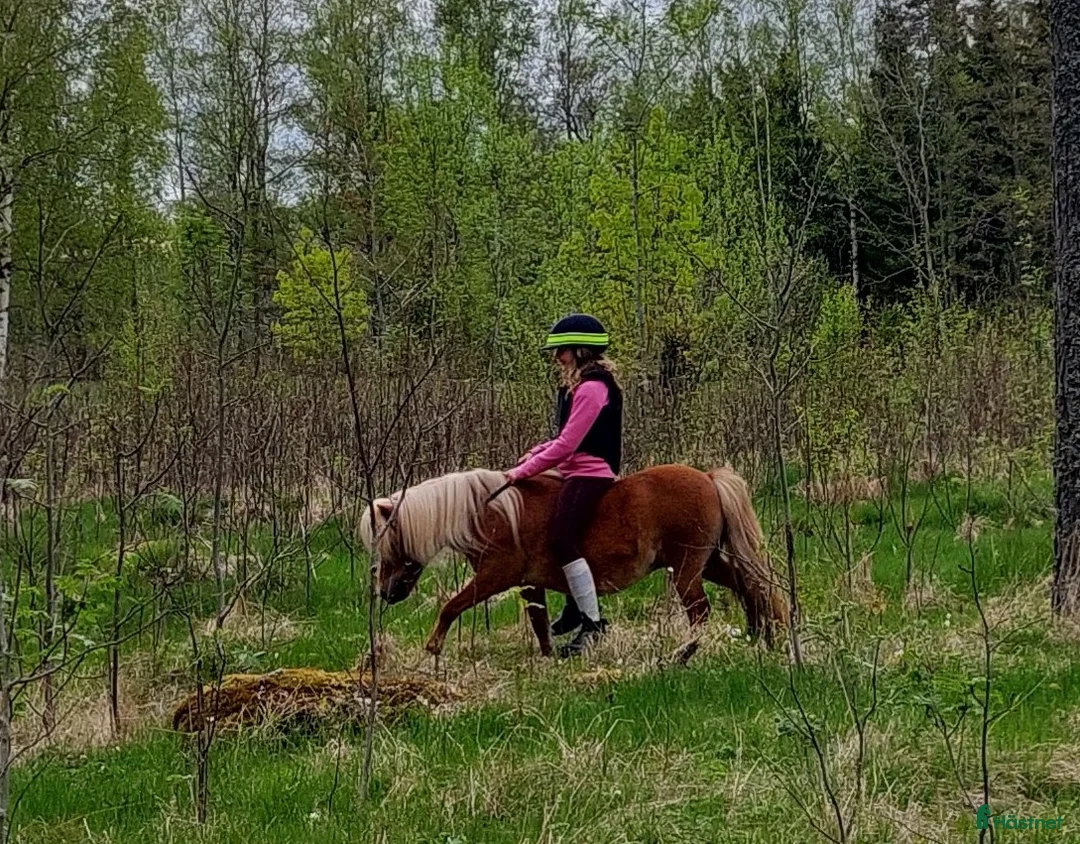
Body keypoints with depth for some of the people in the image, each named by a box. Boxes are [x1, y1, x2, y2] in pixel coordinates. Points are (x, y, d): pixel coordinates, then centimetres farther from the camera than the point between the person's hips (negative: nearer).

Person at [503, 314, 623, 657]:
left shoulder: (591, 389, -16)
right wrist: (535, 453, 5)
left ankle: (592, 621, -20)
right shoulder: (578, 386, 18)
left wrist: (524, 471, -17)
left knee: (562, 539, -22)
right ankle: (575, 607, 27)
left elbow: (567, 444, -20)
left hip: (588, 474, -12)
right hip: (578, 473, 12)